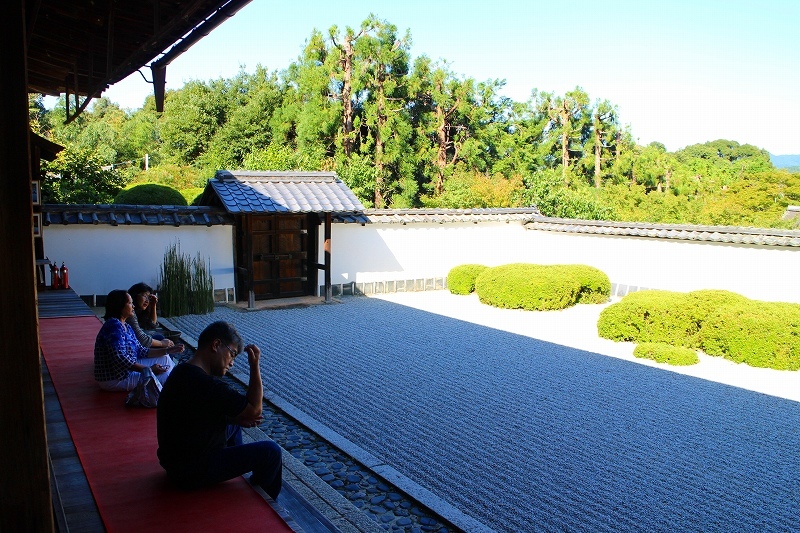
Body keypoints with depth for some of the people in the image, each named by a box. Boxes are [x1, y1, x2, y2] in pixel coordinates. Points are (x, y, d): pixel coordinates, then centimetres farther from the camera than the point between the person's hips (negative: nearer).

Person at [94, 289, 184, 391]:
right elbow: (121, 359, -29)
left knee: (165, 359, 10)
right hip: (114, 380, -10)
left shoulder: (126, 327, 11)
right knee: (164, 374, -13)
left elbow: (141, 351, 9)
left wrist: (168, 350, 1)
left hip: (127, 370, 10)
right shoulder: (114, 325, -21)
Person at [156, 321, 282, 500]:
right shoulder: (206, 384, -30)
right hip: (192, 471, -10)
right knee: (270, 451, -9)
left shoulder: (183, 372, 2)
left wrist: (237, 419, -1)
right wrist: (255, 365, -17)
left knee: (233, 424, 28)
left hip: (176, 459, 10)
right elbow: (254, 409, -20)